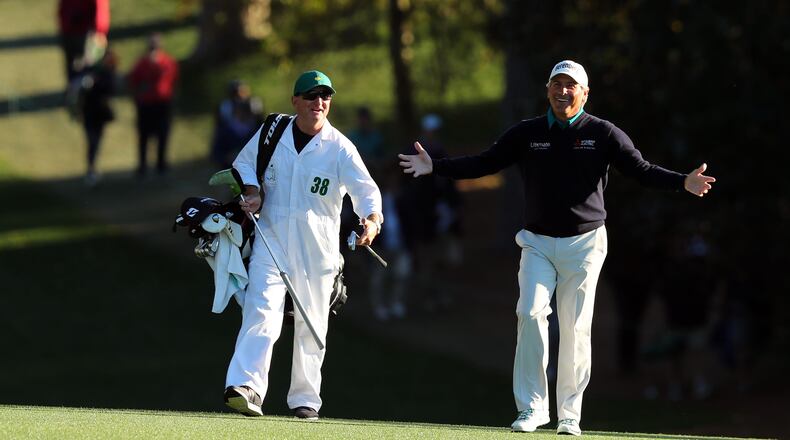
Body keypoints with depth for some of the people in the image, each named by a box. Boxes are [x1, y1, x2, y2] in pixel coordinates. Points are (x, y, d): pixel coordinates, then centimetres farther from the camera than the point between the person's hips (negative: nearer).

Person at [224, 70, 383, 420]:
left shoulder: (340, 148, -4)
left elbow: (365, 189, -14)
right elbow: (244, 163, 18)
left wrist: (372, 220, -35)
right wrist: (252, 191, -2)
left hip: (317, 249, 0)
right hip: (272, 240, 0)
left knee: (312, 324, 7)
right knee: (262, 312, -17)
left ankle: (304, 398, 18)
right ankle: (246, 387, -29)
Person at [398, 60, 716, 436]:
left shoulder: (604, 134, 0)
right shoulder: (526, 133, 6)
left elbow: (642, 170, -6)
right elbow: (483, 164, 8)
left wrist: (683, 183, -22)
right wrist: (434, 167, -2)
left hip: (584, 245, -1)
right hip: (538, 243, 1)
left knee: (576, 328, -3)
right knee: (531, 312, -15)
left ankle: (569, 415, 7)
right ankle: (531, 407, -12)